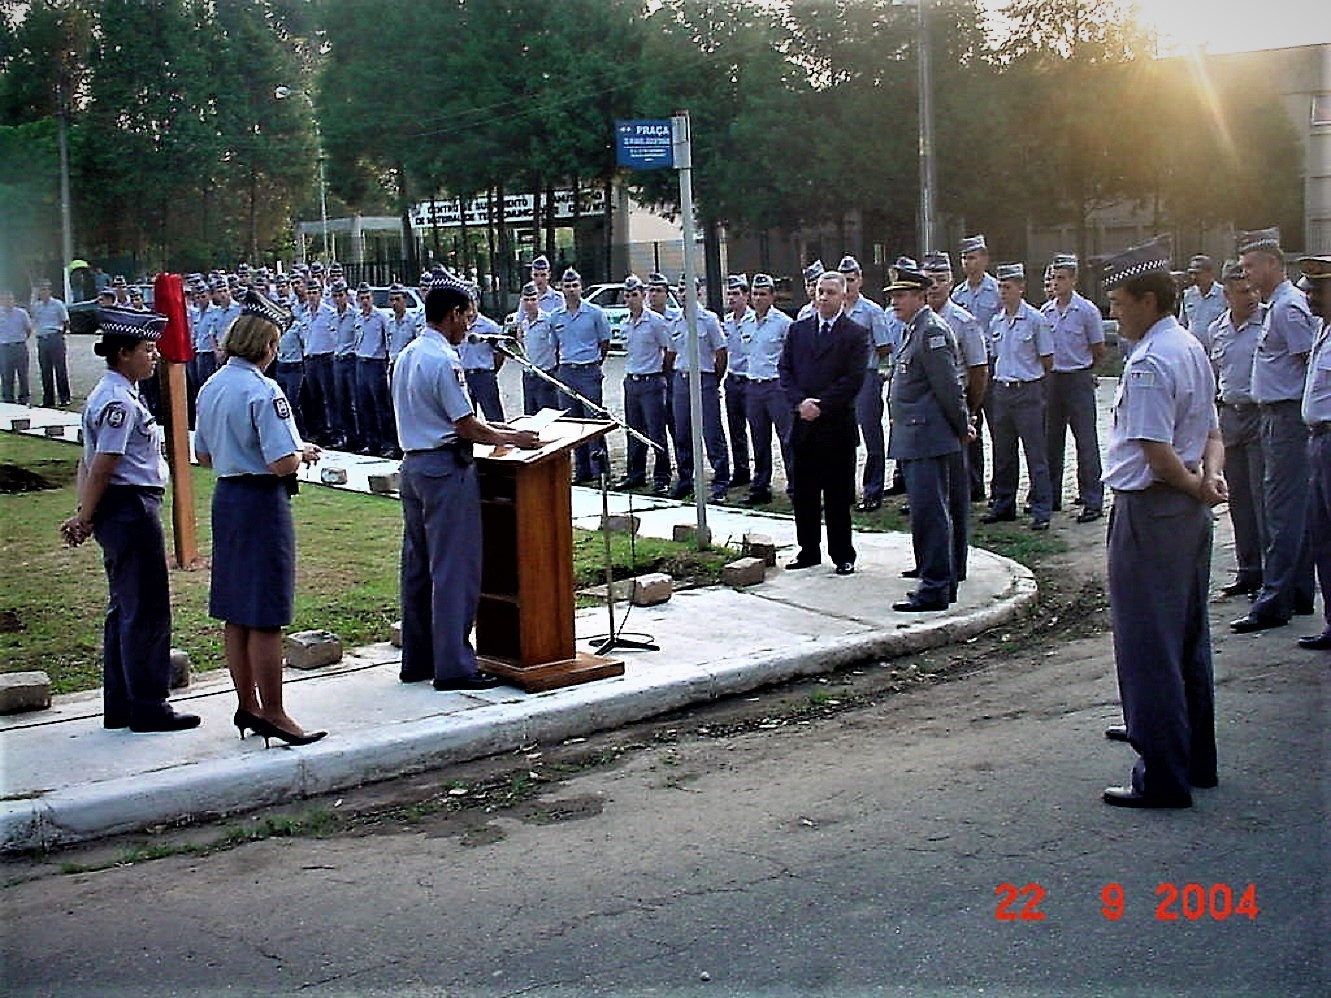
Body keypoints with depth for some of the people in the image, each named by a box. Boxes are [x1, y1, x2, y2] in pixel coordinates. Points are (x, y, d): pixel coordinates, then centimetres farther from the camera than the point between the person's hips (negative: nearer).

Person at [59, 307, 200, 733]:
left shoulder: (108, 395, 15)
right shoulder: (119, 402, -17)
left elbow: (88, 462, 13)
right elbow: (101, 468, -18)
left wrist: (84, 517, 8)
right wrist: (85, 520, -10)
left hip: (121, 514, 11)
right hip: (132, 510, -11)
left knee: (124, 610, 15)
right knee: (147, 611, -2)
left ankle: (119, 707, 23)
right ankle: (148, 708, 6)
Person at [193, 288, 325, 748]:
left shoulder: (211, 388, 8)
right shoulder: (263, 391, -17)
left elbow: (204, 456, 18)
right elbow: (283, 463, -22)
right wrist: (303, 451, -3)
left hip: (225, 497, 9)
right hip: (263, 502, -9)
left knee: (236, 614, 14)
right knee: (265, 617, -3)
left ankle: (247, 706, 24)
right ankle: (272, 713, 3)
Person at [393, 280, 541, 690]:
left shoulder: (407, 356, 13)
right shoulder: (444, 360, -16)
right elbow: (467, 427, -16)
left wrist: (489, 428, 20)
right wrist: (509, 438, -1)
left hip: (413, 464, 10)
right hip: (446, 469, -10)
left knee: (418, 565, 14)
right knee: (454, 568, -5)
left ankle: (417, 660, 22)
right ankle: (453, 666, -2)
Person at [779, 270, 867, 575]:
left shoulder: (856, 333, -1)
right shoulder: (798, 329, 11)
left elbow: (853, 380, -9)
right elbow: (786, 370, 7)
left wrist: (821, 406, -14)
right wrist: (800, 402, -9)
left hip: (837, 425, -4)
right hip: (804, 424, 4)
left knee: (838, 496, 1)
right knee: (804, 492, 8)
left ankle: (843, 555, 10)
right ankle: (809, 550, 19)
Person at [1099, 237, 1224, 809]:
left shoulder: (1149, 363, -19)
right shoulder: (1192, 350, 13)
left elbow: (1157, 452, -23)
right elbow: (1212, 432, 15)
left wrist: (1195, 486, -7)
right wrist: (1212, 477, -3)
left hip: (1149, 510, -10)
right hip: (1188, 514, 10)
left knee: (1147, 644, -3)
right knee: (1188, 637, 18)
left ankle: (1163, 778, 1)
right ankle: (1195, 757, 30)